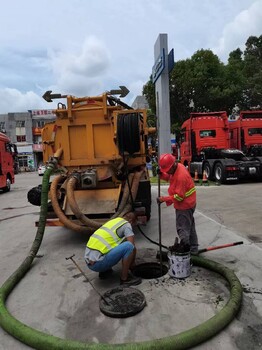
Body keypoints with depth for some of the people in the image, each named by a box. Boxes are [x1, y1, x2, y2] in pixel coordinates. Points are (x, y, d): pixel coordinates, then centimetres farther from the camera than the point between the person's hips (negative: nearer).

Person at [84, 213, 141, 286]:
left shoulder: (113, 221, 24)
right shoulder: (126, 224, 0)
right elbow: (133, 247, -6)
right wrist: (132, 263, 13)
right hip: (97, 263, -9)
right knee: (129, 246, -12)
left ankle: (104, 271, 23)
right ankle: (124, 278, 3)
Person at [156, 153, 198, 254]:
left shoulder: (180, 176, -31)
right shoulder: (177, 166, -2)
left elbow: (179, 197, -27)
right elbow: (170, 178, 14)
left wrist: (164, 199, -21)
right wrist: (161, 174, -4)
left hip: (184, 205, -10)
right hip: (189, 203, 10)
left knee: (183, 228, 0)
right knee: (190, 226, 21)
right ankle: (193, 249, 35)